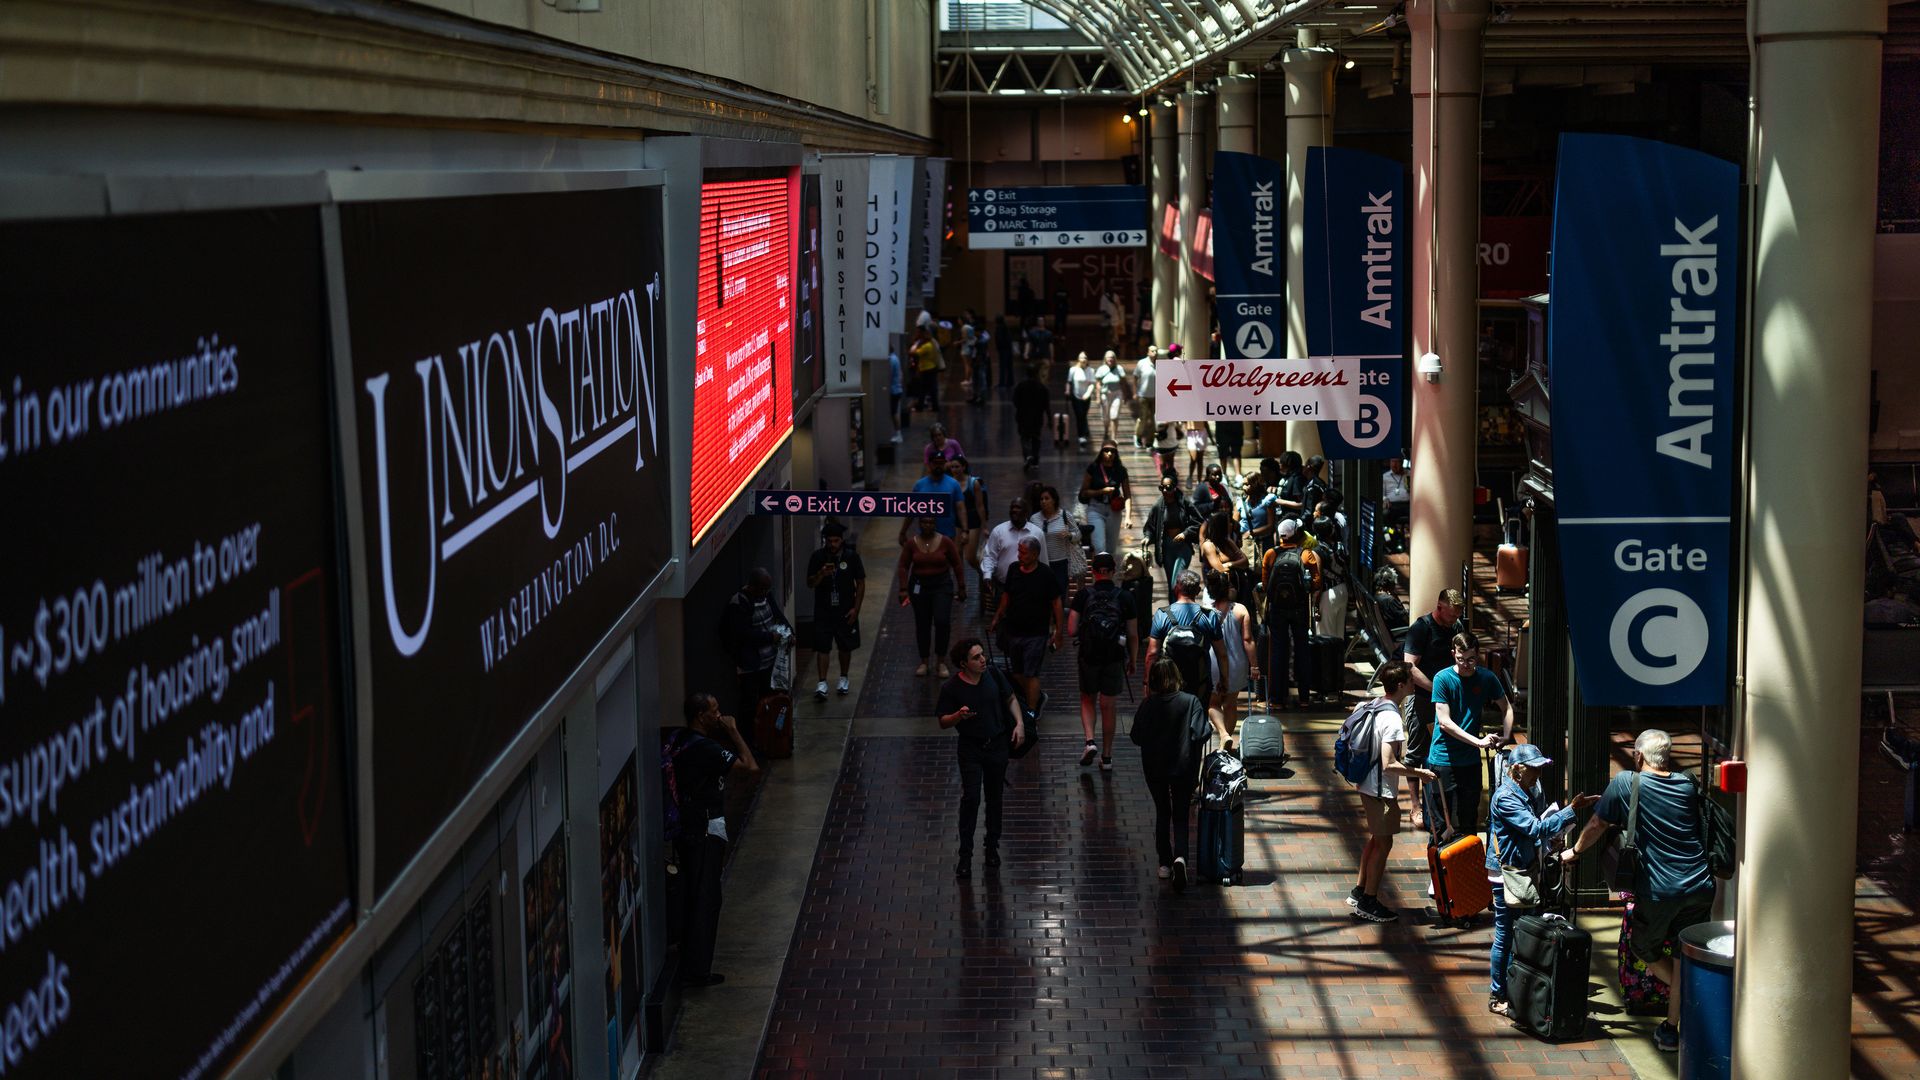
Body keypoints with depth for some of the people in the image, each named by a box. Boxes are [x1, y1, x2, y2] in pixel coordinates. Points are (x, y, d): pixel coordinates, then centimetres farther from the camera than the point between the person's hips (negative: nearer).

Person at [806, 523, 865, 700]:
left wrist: (855, 608, -5)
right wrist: (821, 574, -25)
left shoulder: (851, 556, -5)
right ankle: (822, 684, -5)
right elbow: (810, 583, -4)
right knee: (822, 647, -6)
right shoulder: (817, 557, -4)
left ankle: (843, 679, 30)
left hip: (846, 610, 1)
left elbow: (861, 583, 0)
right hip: (823, 611, -1)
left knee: (846, 647, 12)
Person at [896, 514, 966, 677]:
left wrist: (961, 587, 4)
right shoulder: (911, 543, -2)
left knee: (942, 621, -15)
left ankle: (942, 661, 0)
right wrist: (904, 589, -7)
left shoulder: (945, 541, -5)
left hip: (942, 586, -2)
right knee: (922, 624, 8)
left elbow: (957, 565, 3)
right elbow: (904, 566, 1)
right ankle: (924, 662, 21)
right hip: (919, 586, 2)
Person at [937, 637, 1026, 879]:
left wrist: (1019, 723, -3)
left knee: (994, 798, 12)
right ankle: (965, 856, -4)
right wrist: (959, 716, -27)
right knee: (971, 798, -12)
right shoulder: (952, 688, -14)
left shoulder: (993, 676, -4)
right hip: (970, 748, -3)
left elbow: (1010, 699, 11)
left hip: (997, 745, 3)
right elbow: (943, 721, -6)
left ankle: (992, 847, 28)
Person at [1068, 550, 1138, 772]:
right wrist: (1132, 661, 12)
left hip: (1088, 656, -1)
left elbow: (1071, 631, -10)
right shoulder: (1125, 597, -5)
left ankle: (1090, 741, 0)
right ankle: (1107, 757, 16)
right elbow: (1133, 635, -1)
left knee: (1087, 700, 20)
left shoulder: (1084, 595, -7)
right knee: (1108, 707, 11)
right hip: (1114, 660, 1)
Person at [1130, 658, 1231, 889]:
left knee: (1162, 813, 18)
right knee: (1181, 815, 6)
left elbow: (1136, 738, -1)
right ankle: (1180, 857, -18)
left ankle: (1165, 864, 18)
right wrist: (1212, 727, 3)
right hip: (1184, 767, -1)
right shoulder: (1191, 702, -12)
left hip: (1154, 768, 1)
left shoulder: (1147, 706, -7)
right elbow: (1199, 734, -17)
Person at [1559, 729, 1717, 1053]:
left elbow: (1597, 825, 7)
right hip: (1700, 886, 4)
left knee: (1645, 951, 18)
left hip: (1658, 890, -4)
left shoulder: (1626, 783, -2)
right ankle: (1672, 1028, 15)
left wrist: (1574, 852, 26)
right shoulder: (1688, 785, 10)